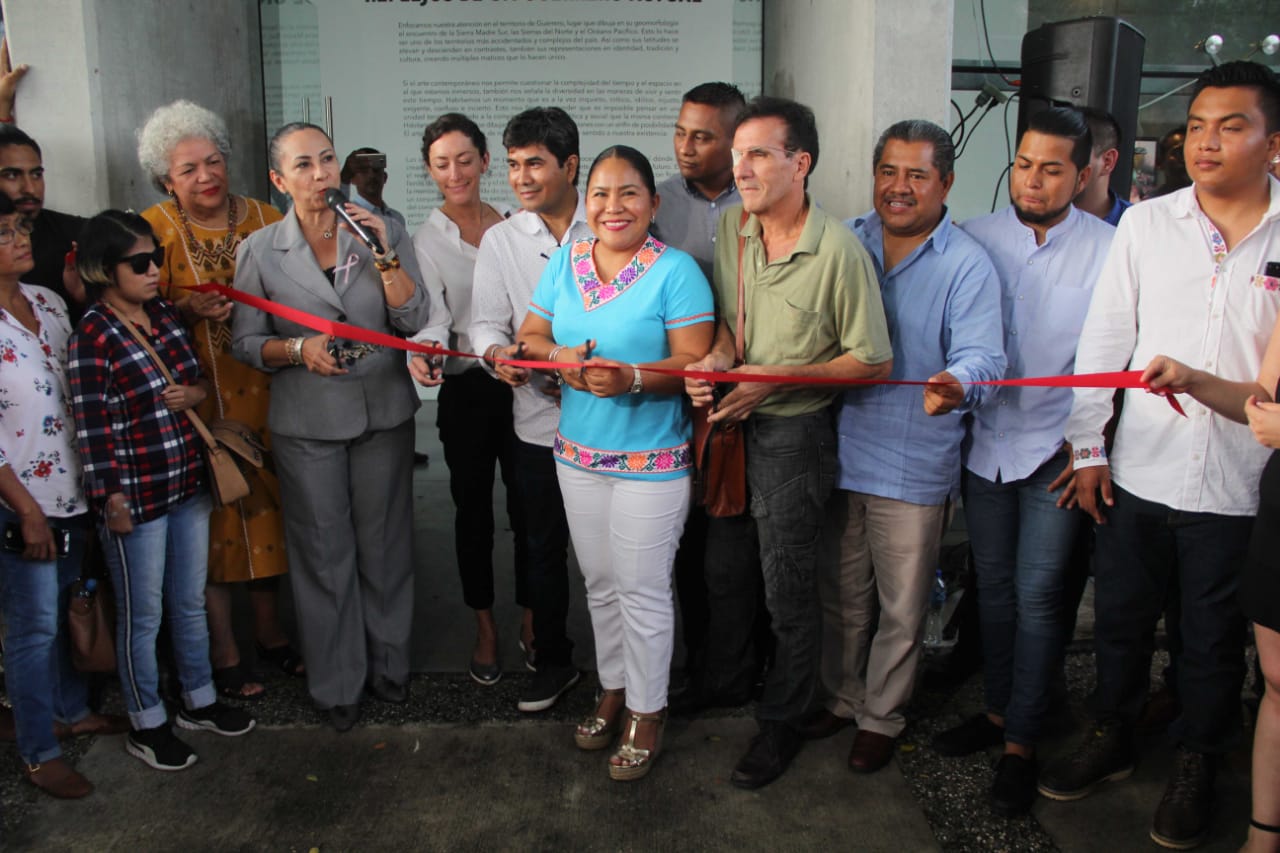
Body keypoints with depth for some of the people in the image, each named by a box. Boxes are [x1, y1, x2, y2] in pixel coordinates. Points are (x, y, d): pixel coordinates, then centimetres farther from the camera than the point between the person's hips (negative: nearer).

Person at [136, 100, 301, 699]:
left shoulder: (264, 220, 6)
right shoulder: (154, 228, -2)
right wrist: (188, 310, -20)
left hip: (265, 393, 3)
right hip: (198, 397, -3)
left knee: (267, 505, 10)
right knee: (213, 514, 2)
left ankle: (267, 630, 30)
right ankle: (222, 651, 18)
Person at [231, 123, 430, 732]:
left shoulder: (382, 233, 0)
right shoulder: (260, 250, -2)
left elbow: (414, 319, -6)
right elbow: (245, 342, 2)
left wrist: (384, 255, -16)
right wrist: (298, 349, -16)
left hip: (384, 413, 1)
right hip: (307, 423, -1)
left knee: (384, 544, 11)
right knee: (323, 553, 7)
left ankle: (387, 663, 31)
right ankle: (337, 682, 24)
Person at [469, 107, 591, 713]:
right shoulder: (500, 240, 5)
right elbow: (487, 321, 3)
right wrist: (497, 353, -20)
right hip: (540, 420, 2)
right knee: (544, 547, 13)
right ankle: (552, 659, 32)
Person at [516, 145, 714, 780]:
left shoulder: (676, 270, -11)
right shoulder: (565, 261, 6)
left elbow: (695, 361, -16)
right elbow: (530, 335, 8)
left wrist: (632, 377, -31)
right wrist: (559, 358, -13)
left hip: (651, 461, -5)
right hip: (578, 454, 5)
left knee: (642, 590, 5)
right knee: (599, 583, 18)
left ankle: (646, 711, 24)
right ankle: (613, 688, 38)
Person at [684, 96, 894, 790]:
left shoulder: (839, 252, -19)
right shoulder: (730, 225, -1)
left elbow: (873, 363, -14)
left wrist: (771, 380, -20)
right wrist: (718, 355, -12)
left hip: (793, 429, -6)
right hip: (729, 419, 6)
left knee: (788, 588, 7)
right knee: (721, 566, 20)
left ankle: (782, 722, 28)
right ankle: (721, 679, 45)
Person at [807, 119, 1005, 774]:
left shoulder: (967, 265, -8)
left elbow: (981, 356, -17)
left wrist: (956, 385, -41)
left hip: (915, 466, -3)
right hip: (839, 450, 4)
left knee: (901, 608, 11)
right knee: (841, 594, 19)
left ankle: (881, 717, 32)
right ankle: (841, 696, 40)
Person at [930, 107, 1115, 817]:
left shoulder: (1107, 248, -4)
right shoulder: (975, 238, 1)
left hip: (1056, 450, -3)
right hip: (986, 442, 3)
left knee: (1036, 595, 0)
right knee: (992, 585, 13)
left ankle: (1021, 743, 13)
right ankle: (997, 710, 31)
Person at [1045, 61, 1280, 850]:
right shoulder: (1146, 225, 1)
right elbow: (1105, 340, 2)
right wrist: (1087, 445, 0)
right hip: (1140, 473, 2)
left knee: (1213, 637, 13)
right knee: (1121, 617, 15)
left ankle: (1197, 767, 35)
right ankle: (1113, 739, 38)